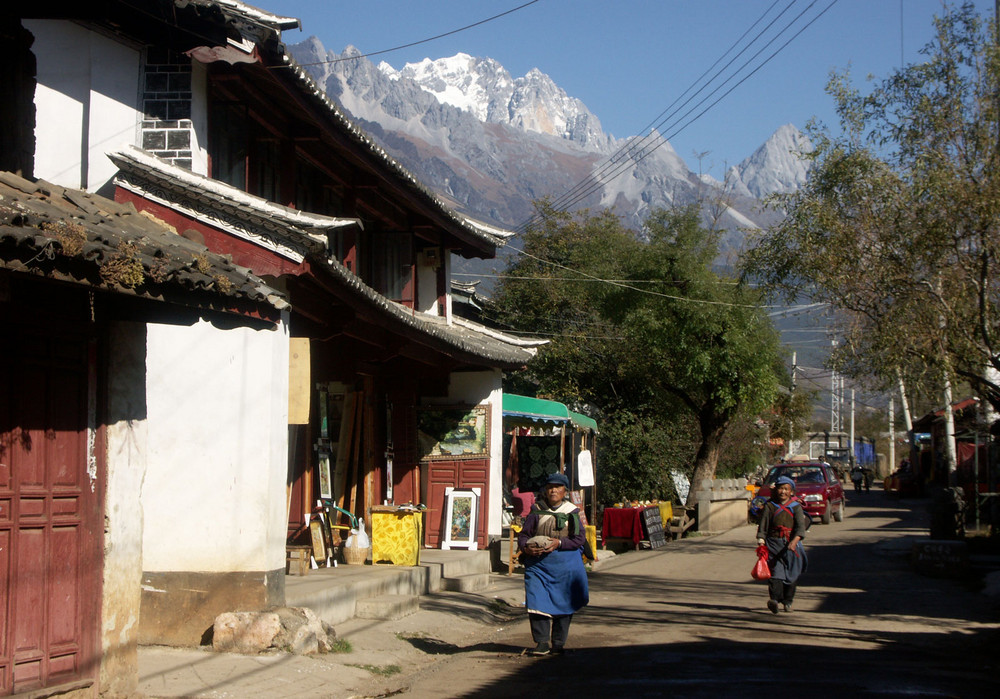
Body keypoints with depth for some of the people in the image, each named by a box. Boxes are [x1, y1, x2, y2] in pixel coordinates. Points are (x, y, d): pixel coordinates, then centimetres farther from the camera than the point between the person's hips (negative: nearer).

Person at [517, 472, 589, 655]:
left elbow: (580, 538, 0)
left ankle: (558, 643, 16)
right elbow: (523, 535, 8)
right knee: (537, 603, -10)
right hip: (538, 563, 0)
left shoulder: (572, 512, 5)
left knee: (563, 604, 5)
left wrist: (560, 543, -15)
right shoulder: (536, 511, 5)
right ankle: (542, 642, -4)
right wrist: (526, 547, -13)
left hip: (566, 565, 0)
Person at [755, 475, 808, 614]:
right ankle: (774, 599, -29)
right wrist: (761, 544, -4)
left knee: (791, 575, 6)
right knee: (776, 571, -16)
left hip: (791, 545, 1)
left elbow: (800, 527, -9)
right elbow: (763, 527, 6)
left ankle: (787, 601, 21)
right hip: (773, 543, -1)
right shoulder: (769, 506, 5)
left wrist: (794, 542, -24)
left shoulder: (796, 507, 3)